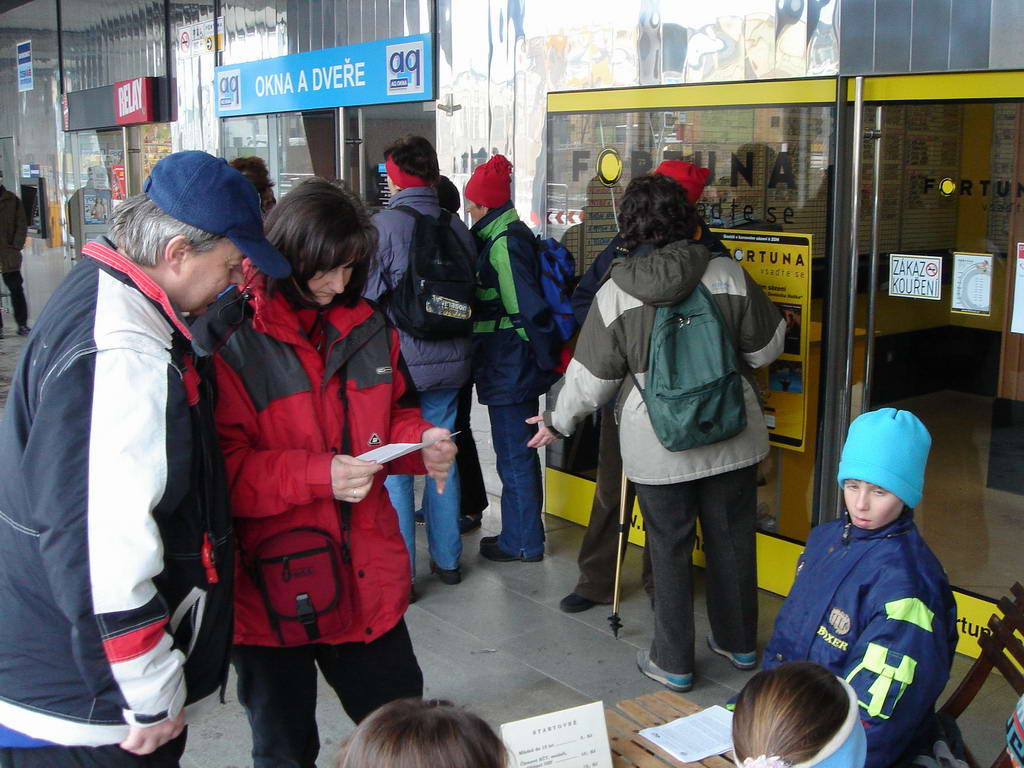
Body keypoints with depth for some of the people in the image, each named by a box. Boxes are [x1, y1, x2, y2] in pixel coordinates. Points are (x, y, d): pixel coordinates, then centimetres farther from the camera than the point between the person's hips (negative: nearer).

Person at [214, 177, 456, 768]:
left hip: (367, 580, 5)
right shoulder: (232, 337, -13)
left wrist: (424, 442, -5)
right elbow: (222, 465, -16)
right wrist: (318, 475, -28)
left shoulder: (370, 329, 5)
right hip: (271, 590, -4)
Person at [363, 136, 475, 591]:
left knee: (395, 469, 4)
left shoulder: (382, 225, -15)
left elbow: (365, 297, -16)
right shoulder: (455, 227, 3)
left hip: (399, 365, -5)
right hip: (448, 364, 6)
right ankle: (446, 560, 27)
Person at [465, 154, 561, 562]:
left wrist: (547, 355, -16)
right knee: (518, 450, 18)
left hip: (508, 367, -10)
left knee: (513, 455, 0)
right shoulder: (510, 234, 13)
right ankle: (522, 533, 29)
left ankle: (522, 542, 11)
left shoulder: (504, 242, -18)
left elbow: (527, 306, -21)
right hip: (515, 364, 10)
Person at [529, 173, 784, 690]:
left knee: (669, 547, 9)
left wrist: (559, 422, 12)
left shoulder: (613, 293, -9)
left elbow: (591, 377, -4)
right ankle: (738, 643, 31)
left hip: (657, 444, -2)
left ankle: (673, 662, 18)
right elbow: (766, 347, 3)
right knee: (732, 539, 15)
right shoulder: (727, 274, -6)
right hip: (732, 436, 2)